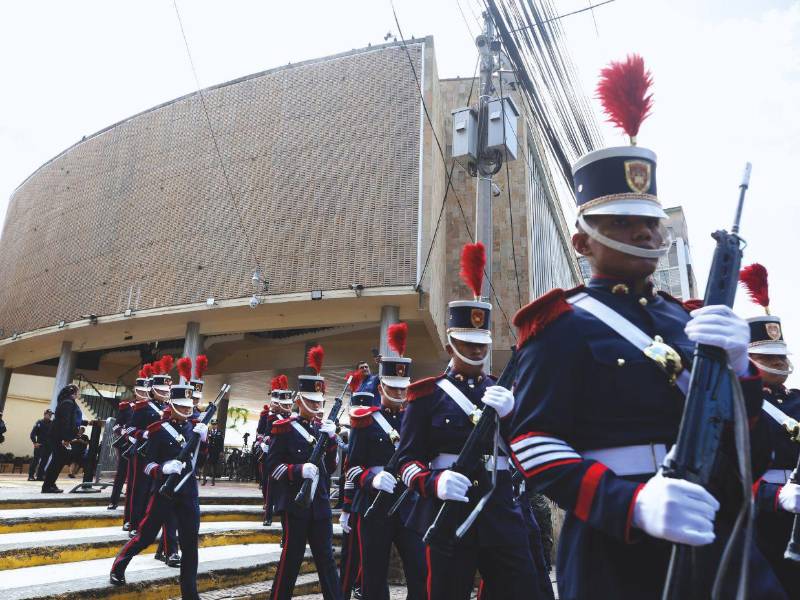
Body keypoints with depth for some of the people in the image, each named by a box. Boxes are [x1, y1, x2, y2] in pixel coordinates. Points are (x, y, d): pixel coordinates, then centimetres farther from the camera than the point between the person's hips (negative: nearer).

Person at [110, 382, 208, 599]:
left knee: (190, 543, 5)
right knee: (145, 536, 8)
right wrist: (164, 468, -29)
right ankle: (117, 568, 35)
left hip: (189, 492, 4)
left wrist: (204, 438, -15)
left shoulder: (195, 427, 4)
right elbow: (148, 465, -8)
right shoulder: (158, 430, -8)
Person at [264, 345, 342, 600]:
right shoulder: (283, 427, -5)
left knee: (325, 556, 10)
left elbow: (331, 467, 7)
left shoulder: (323, 428, 11)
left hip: (320, 502, 5)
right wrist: (299, 470, -24)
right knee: (292, 555, 1)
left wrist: (331, 439, -7)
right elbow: (272, 465, -10)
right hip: (295, 502, -5)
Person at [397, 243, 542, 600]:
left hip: (501, 514, 3)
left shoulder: (504, 393, 11)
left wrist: (509, 414, -14)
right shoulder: (427, 394, 1)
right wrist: (433, 483, -23)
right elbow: (408, 458, -2)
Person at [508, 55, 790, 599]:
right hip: (620, 554, -5)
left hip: (723, 543, 6)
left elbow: (753, 458, 6)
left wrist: (736, 369, -12)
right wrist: (634, 502, -29)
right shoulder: (562, 325, -8)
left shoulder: (690, 321, 9)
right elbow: (535, 446, -15)